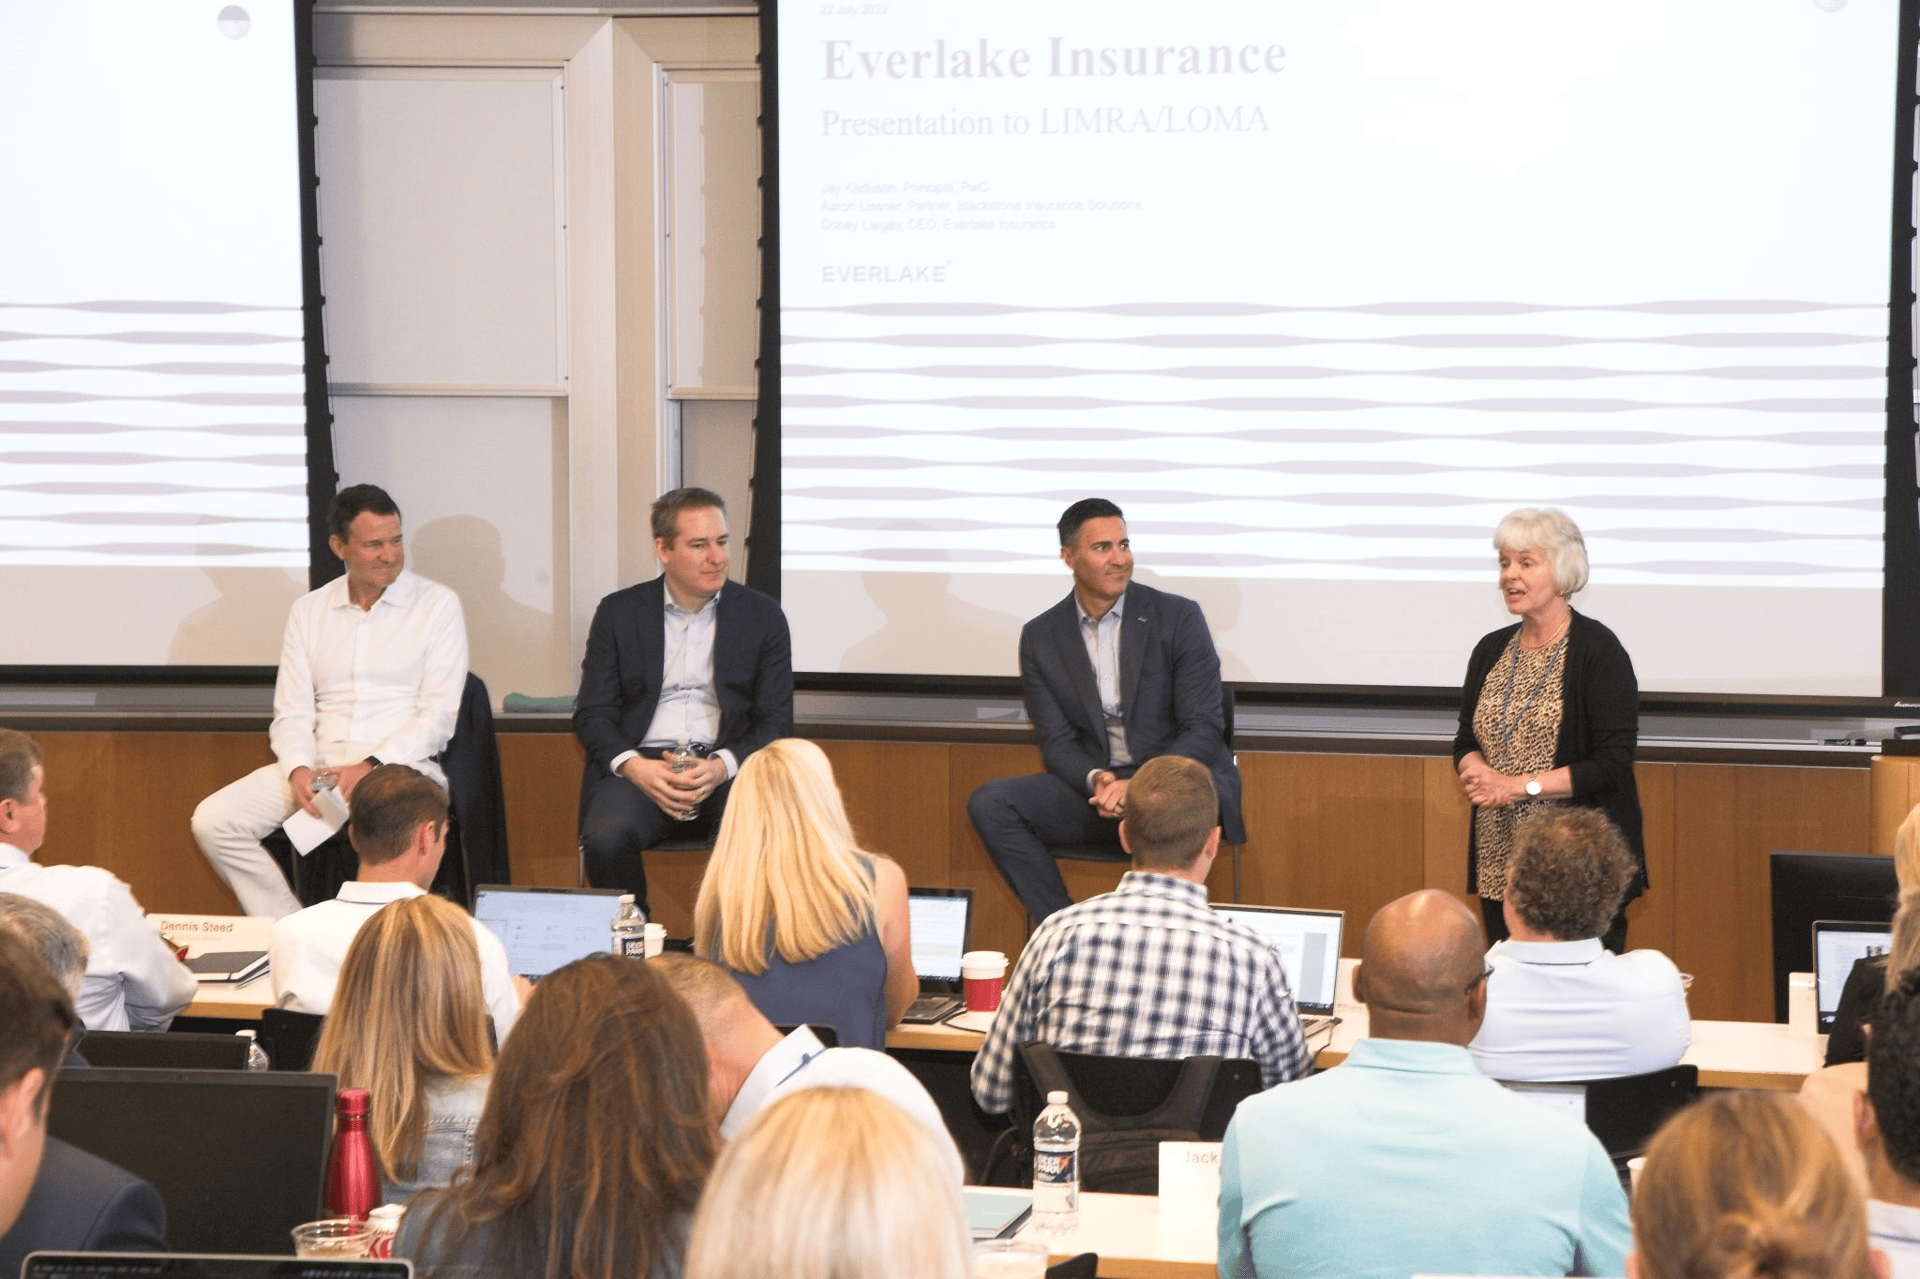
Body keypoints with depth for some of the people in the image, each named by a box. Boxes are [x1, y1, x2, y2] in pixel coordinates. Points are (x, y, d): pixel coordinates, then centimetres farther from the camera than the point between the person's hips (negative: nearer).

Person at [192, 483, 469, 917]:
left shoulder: (438, 605, 3)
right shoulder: (309, 611, 15)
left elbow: (438, 716, -4)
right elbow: (292, 711, 10)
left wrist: (373, 766, -17)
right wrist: (298, 769, -12)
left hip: (402, 766, -4)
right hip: (319, 763, 4)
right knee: (213, 821, -15)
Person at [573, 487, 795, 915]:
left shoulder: (762, 615, 10)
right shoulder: (619, 613, 11)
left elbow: (775, 722, 6)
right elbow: (591, 714, 7)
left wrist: (720, 768, -14)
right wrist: (633, 766, -14)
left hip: (730, 770, 0)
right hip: (641, 764, 0)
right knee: (605, 839, -31)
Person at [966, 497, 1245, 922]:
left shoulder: (1179, 617, -3)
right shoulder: (1040, 637, 7)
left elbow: (1204, 729, -8)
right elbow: (1057, 742, 4)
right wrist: (1096, 780, -20)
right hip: (1096, 786, 4)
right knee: (989, 803, -19)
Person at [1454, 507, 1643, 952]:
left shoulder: (1599, 651, -8)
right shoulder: (1491, 650, 12)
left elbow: (1613, 764, -13)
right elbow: (1465, 742, 18)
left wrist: (1521, 785, -16)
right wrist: (1480, 775, -6)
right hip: (1500, 862, 6)